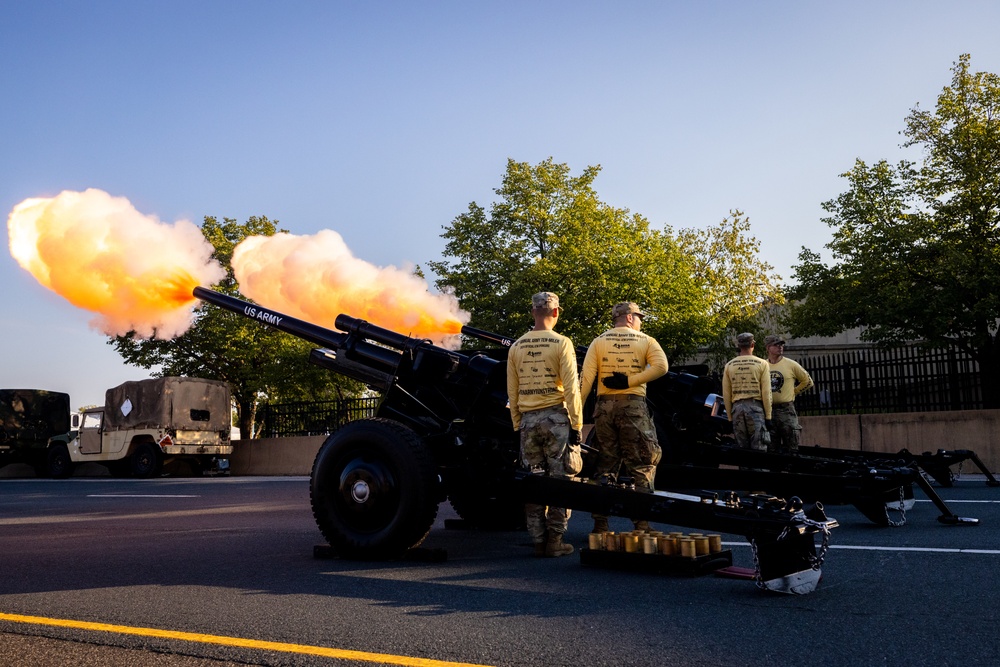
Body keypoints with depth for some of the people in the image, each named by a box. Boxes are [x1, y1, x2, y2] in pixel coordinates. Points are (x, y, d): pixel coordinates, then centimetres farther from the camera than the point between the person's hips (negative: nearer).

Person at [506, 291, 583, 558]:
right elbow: (571, 389, -10)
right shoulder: (561, 343, -6)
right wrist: (576, 425, -5)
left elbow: (512, 392, 9)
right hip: (556, 417, -4)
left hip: (527, 420, 4)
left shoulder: (516, 347, 7)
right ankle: (555, 541, 3)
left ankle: (538, 541, 12)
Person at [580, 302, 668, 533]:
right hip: (633, 404, -2)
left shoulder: (598, 342, 8)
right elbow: (661, 366, -11)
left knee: (605, 463, 9)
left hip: (605, 405, 2)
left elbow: (586, 378, -2)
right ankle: (642, 524, 2)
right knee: (641, 465, 5)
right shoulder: (645, 341, 6)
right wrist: (630, 381, -9)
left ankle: (600, 525, 10)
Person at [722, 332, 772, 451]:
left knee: (742, 449, 8)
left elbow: (726, 394, 8)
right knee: (759, 450, -2)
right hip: (756, 407, -3)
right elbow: (766, 392, -5)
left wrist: (730, 417, 14)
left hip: (737, 407, 3)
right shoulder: (761, 364, -2)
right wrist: (768, 416, 0)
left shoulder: (729, 365, 7)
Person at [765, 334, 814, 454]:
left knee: (791, 449, -2)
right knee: (771, 450, 8)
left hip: (786, 410, -2)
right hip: (768, 410, 2)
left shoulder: (791, 365, 1)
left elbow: (807, 381, 12)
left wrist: (793, 392, 9)